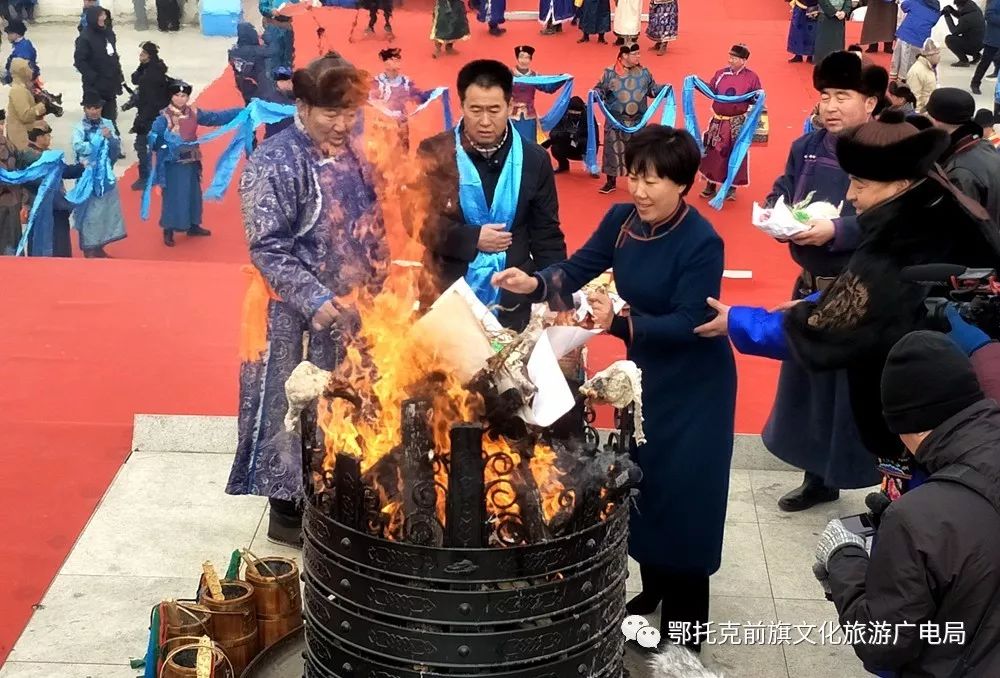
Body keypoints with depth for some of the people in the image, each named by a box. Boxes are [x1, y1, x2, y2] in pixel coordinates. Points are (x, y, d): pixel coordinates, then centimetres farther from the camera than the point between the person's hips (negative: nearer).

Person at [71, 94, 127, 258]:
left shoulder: (107, 124, 3)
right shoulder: (80, 127, -7)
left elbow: (117, 147, 0)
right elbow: (79, 147, -22)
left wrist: (110, 138, -19)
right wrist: (100, 139, -18)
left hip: (106, 173, 4)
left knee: (105, 209, 9)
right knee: (89, 210, -1)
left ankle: (99, 247, 21)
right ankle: (88, 248, 8)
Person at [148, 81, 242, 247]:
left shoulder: (193, 113, 2)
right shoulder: (164, 117, -14)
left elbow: (216, 117, 7)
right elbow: (153, 136, -21)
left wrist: (242, 111, 5)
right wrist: (156, 140, -44)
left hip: (191, 162, 6)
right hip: (173, 164, -6)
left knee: (193, 194, 15)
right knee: (173, 196, -1)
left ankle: (193, 226, 31)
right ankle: (168, 231, 10)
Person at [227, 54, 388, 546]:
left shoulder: (355, 153, 5)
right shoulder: (275, 162, -15)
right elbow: (267, 248, -19)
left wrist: (375, 290, 8)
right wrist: (314, 300, -27)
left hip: (350, 309, 7)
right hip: (294, 314, -6)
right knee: (292, 407, 3)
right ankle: (286, 511, 16)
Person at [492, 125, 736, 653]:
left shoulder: (702, 242, -25)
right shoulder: (621, 220, -6)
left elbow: (688, 323, -30)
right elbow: (579, 268, -7)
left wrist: (619, 323, -44)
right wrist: (536, 283, -27)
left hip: (694, 385, -7)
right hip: (644, 373, 7)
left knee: (683, 492, -1)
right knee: (642, 481, 17)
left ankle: (686, 619, 14)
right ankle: (654, 588, 37)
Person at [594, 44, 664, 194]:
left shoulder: (644, 72, 4)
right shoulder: (610, 73, -6)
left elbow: (652, 90, 11)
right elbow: (600, 90, -1)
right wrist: (595, 94, -23)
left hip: (638, 122, 2)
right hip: (615, 121, -2)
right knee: (613, 149, 4)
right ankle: (611, 182, 19)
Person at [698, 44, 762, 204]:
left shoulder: (752, 77, -5)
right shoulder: (720, 74, 3)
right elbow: (711, 91, 6)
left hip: (738, 123, -3)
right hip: (718, 122, 3)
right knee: (713, 153, 8)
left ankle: (732, 187, 18)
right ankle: (711, 185, 21)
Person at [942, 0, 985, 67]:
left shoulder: (966, 19, -29)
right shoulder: (975, 10, -3)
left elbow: (954, 31, -16)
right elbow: (960, 15, 16)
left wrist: (947, 16, -11)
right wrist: (951, 10, 1)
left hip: (974, 45, -9)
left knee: (948, 39, -13)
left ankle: (964, 61, -7)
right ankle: (976, 54, 19)